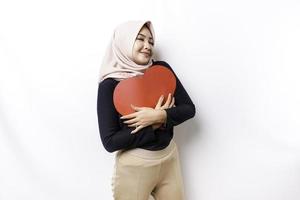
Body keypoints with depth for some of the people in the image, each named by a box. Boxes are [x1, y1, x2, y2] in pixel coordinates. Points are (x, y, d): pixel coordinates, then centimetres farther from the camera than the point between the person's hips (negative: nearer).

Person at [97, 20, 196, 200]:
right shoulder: (110, 85, -14)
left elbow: (189, 109, -2)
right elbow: (110, 142, -16)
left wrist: (161, 116, -20)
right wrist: (154, 125, -18)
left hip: (169, 157, 4)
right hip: (134, 165, -3)